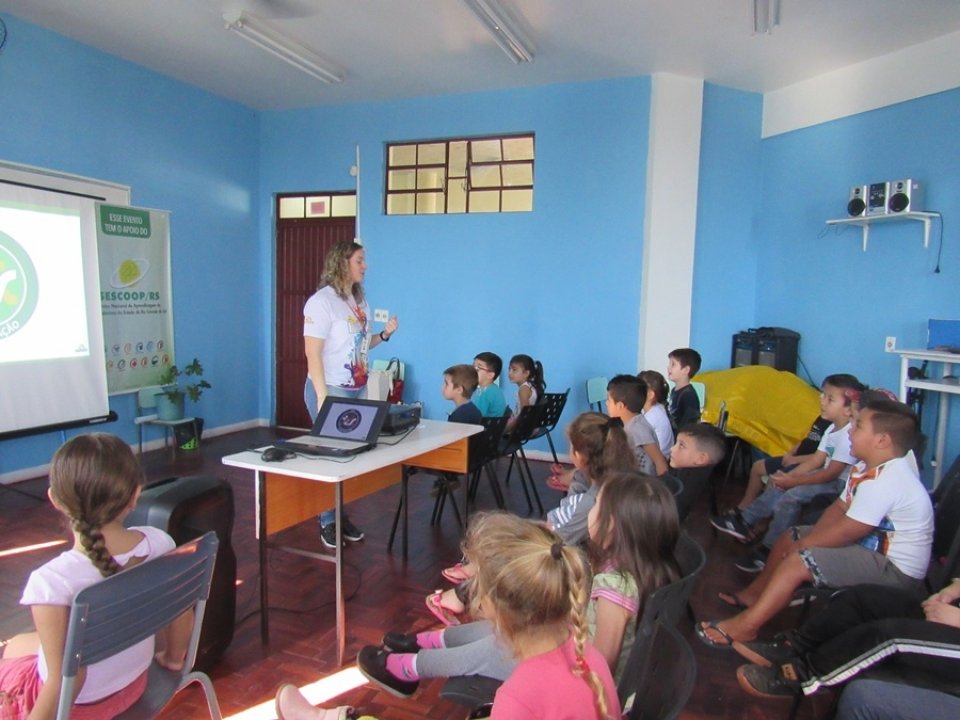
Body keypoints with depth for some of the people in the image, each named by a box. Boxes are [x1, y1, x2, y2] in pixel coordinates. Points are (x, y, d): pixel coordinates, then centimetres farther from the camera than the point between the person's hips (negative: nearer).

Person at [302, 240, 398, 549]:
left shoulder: (360, 300, 10)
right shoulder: (322, 301, -14)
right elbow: (312, 353, -19)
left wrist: (384, 334, 1)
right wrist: (322, 398, -23)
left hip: (357, 389, 8)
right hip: (331, 390, -7)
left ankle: (341, 516, 25)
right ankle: (328, 522, 17)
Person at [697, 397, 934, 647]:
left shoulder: (883, 482, -29)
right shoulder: (867, 468, 4)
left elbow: (843, 534, -28)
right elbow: (839, 508, 7)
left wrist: (801, 547, -13)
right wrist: (804, 543, -6)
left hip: (895, 569, -11)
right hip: (872, 546, 11)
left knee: (796, 562, -21)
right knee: (788, 538, 14)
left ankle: (745, 625, -12)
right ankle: (755, 594, 28)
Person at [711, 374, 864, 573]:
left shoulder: (849, 435, -24)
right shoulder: (832, 429, 8)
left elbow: (831, 473, -26)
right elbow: (816, 460, 6)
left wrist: (794, 481, -21)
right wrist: (789, 475, -8)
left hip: (841, 483, -10)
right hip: (829, 476, 10)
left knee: (793, 496, -23)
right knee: (780, 485, 2)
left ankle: (768, 551, -12)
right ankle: (744, 521, 6)